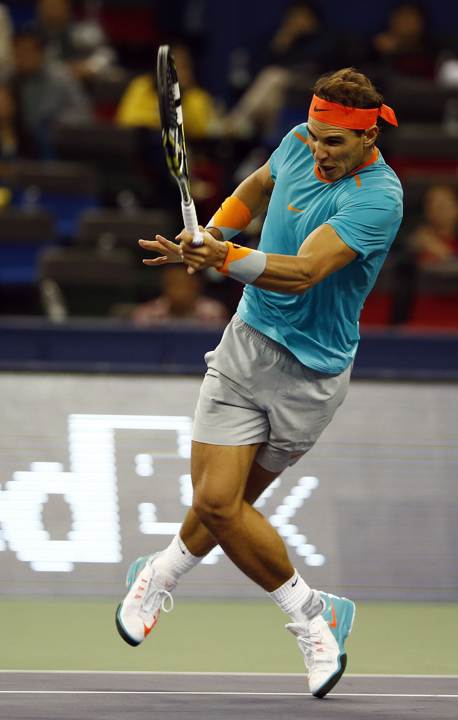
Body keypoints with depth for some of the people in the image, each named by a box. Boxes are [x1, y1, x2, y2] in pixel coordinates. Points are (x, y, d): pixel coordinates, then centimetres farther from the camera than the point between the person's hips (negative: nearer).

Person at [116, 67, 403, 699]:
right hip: (249, 340, 5)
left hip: (312, 373, -5)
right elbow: (260, 185, 24)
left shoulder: (377, 198, -22)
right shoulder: (299, 144, -2)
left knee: (224, 500, -1)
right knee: (217, 498, -5)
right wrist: (213, 231, 11)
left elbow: (302, 272, -33)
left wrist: (225, 259, -47)